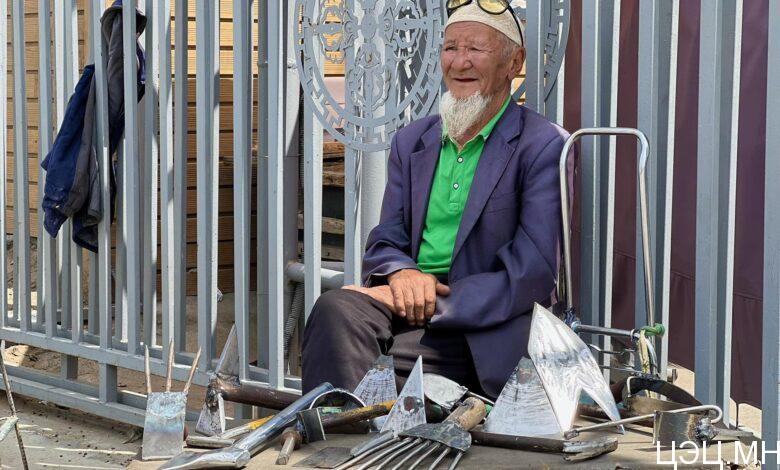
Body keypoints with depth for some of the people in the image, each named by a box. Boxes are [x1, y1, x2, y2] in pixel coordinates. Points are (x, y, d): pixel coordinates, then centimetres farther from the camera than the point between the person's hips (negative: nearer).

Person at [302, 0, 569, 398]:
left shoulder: (545, 147, -1)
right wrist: (401, 272, -9)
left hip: (482, 331, -5)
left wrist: (434, 302, -16)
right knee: (335, 309, -29)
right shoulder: (411, 141, 18)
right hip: (408, 306, 5)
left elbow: (533, 274, -9)